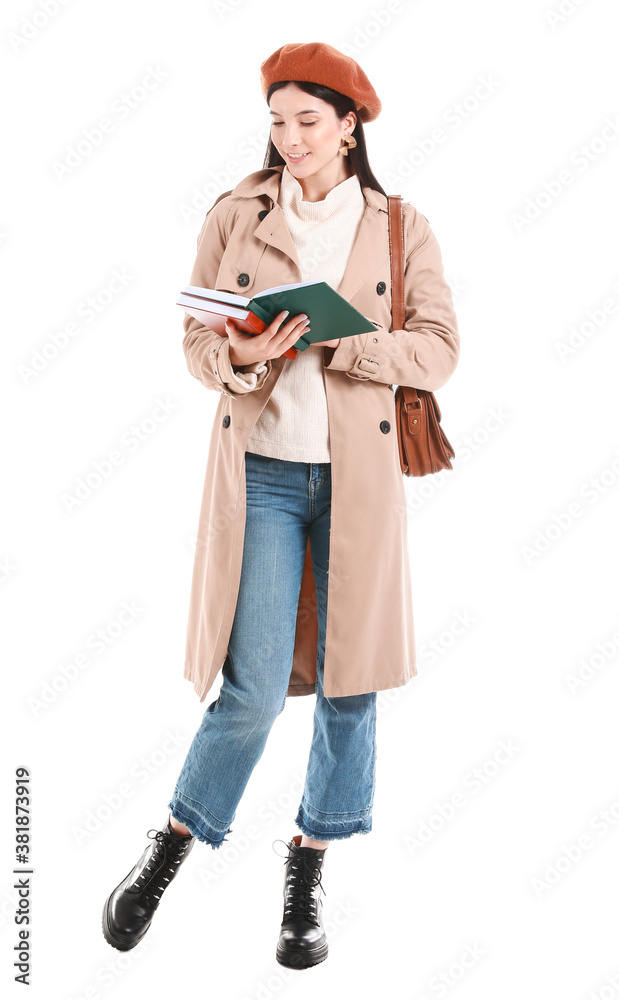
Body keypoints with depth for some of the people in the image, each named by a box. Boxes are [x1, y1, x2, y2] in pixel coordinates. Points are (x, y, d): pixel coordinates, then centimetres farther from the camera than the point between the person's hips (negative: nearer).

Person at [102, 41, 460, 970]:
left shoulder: (401, 227, 4)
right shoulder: (234, 216, 5)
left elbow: (438, 350, -2)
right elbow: (197, 340, 5)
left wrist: (330, 340, -16)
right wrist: (241, 355, -18)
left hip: (357, 475, 1)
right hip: (260, 470, -1)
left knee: (348, 679, 7)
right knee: (253, 686, -5)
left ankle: (310, 867, 27)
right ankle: (172, 847, 20)